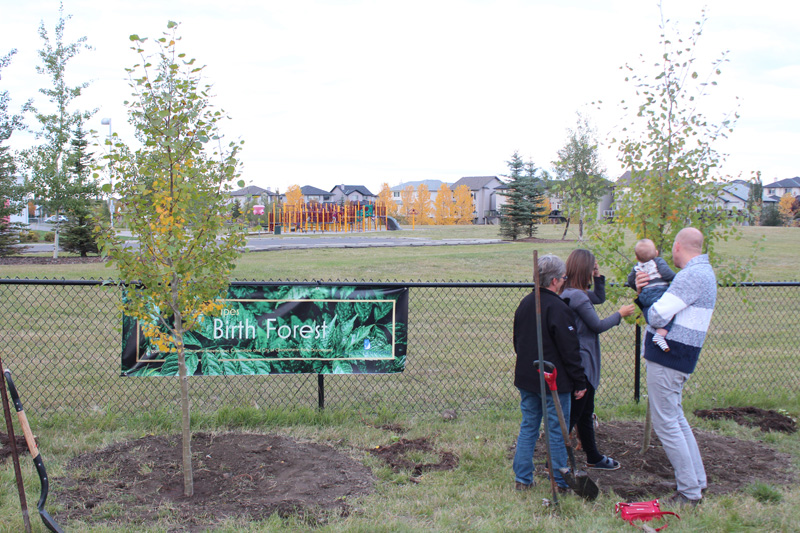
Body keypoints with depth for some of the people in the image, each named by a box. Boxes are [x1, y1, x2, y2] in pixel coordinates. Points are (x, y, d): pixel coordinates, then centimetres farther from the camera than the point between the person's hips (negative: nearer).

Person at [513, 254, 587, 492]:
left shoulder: (525, 303, 7)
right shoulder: (558, 308, -18)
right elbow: (570, 350, -16)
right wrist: (580, 382, -8)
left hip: (526, 378, 7)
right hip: (555, 382, -7)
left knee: (528, 427, 14)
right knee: (557, 430, 4)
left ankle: (522, 479, 19)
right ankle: (560, 482, 14)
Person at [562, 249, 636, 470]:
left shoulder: (573, 293, 9)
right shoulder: (577, 296, -21)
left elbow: (599, 298, 26)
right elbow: (598, 325, -13)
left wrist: (598, 276, 12)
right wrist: (620, 314, 2)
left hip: (582, 363, 10)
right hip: (580, 364, -10)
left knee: (585, 412, 21)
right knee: (572, 415, -2)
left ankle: (594, 458, 36)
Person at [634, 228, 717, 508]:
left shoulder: (693, 275, -20)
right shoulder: (703, 272, 15)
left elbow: (658, 315, -26)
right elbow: (669, 299, 14)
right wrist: (644, 289, -4)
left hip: (667, 357, -11)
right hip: (679, 358, 11)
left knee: (666, 423, -2)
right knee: (676, 418, 21)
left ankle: (690, 492, 6)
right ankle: (698, 479, 30)